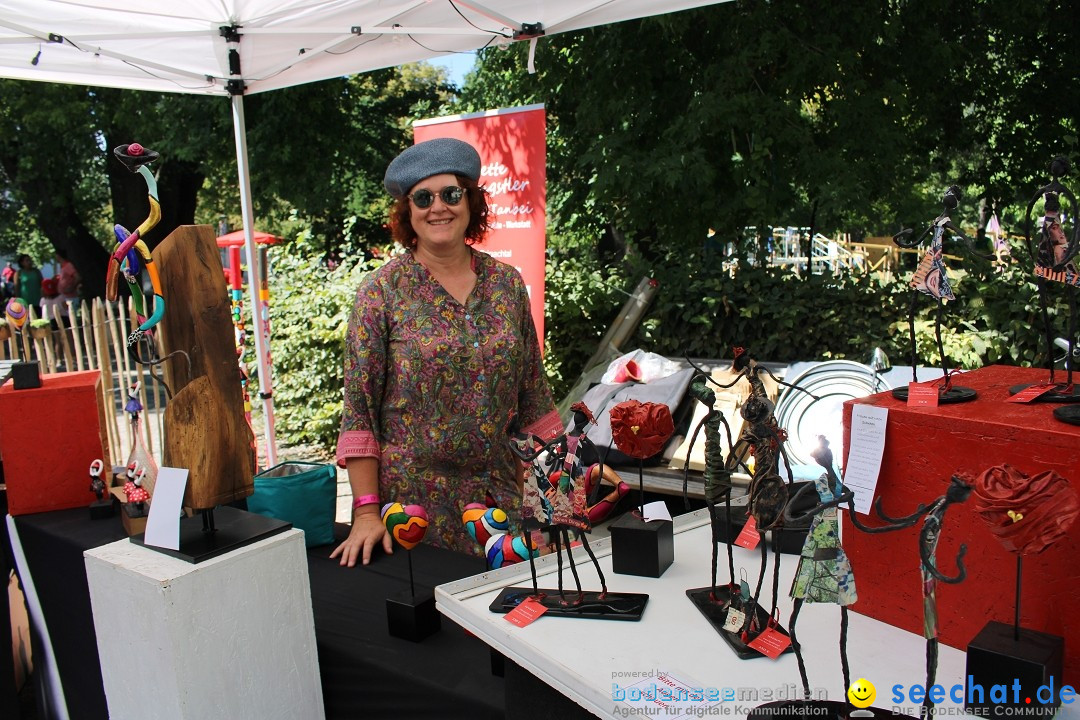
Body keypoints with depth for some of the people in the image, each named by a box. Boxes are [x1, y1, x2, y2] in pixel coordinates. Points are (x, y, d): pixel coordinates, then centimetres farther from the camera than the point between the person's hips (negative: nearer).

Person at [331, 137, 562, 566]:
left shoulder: (507, 283, 4)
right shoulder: (381, 292, -6)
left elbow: (534, 393, 10)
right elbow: (359, 413, -7)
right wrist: (367, 511, -12)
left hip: (500, 493, 3)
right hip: (415, 497, -3)